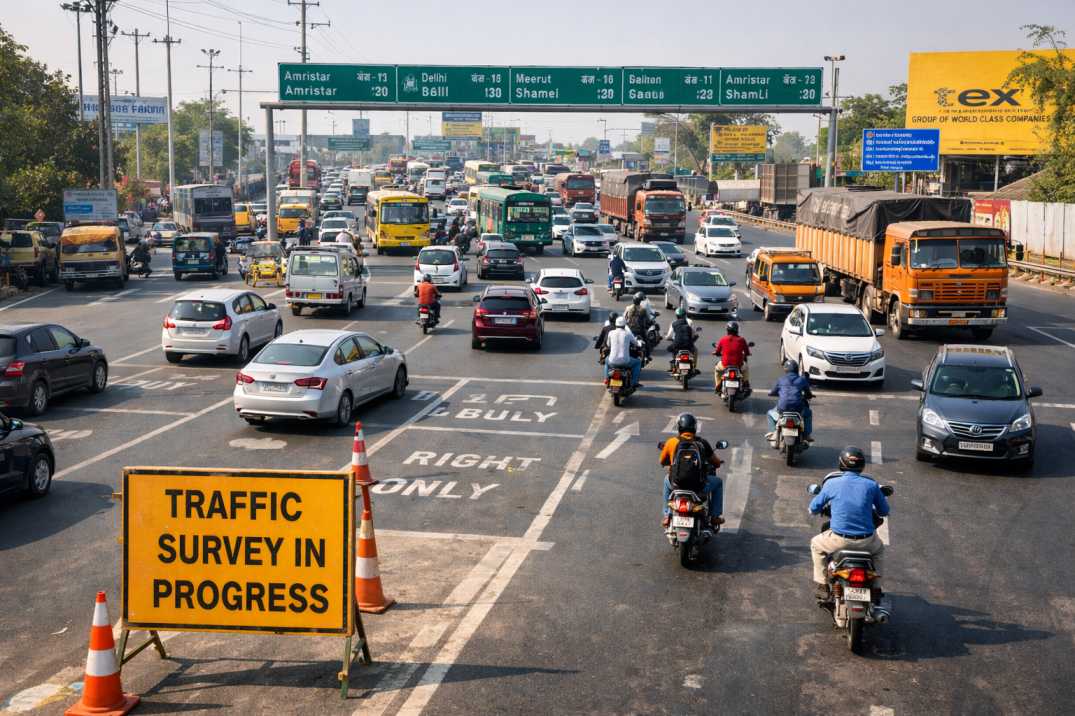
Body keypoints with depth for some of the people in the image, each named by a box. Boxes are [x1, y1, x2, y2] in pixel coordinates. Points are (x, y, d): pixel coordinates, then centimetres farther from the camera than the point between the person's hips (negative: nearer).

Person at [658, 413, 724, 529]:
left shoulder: (671, 442, 1)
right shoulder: (702, 443, 1)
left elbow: (662, 462, 15)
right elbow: (717, 463, 7)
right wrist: (715, 464, 32)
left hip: (677, 484, 1)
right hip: (699, 486, -1)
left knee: (667, 479, 38)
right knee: (718, 482, 29)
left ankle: (667, 515, 34)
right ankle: (714, 516, 26)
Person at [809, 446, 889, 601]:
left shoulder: (832, 483, -3)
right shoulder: (871, 484, 0)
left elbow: (813, 509, 7)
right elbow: (884, 511, 13)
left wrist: (827, 506, 31)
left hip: (839, 540, -2)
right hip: (866, 541, 2)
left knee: (816, 544, 29)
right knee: (878, 549, 37)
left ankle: (822, 587, 24)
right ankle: (876, 589, 32)